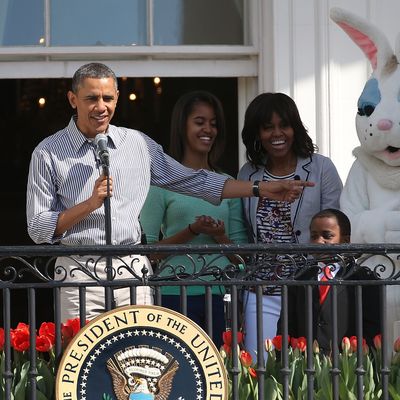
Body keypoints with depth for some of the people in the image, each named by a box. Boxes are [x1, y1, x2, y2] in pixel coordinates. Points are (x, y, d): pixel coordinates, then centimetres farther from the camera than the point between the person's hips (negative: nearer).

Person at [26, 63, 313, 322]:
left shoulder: (138, 144, 12)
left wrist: (260, 189, 12)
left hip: (133, 270, 3)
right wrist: (90, 204, -11)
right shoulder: (49, 153, 3)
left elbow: (194, 181, 17)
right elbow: (38, 229, 1)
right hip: (79, 273, -2)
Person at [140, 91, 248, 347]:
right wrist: (191, 232, -14)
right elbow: (146, 248, -4)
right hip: (175, 294, -3)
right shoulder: (162, 181, 2)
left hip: (220, 295, 4)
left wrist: (219, 237, -6)